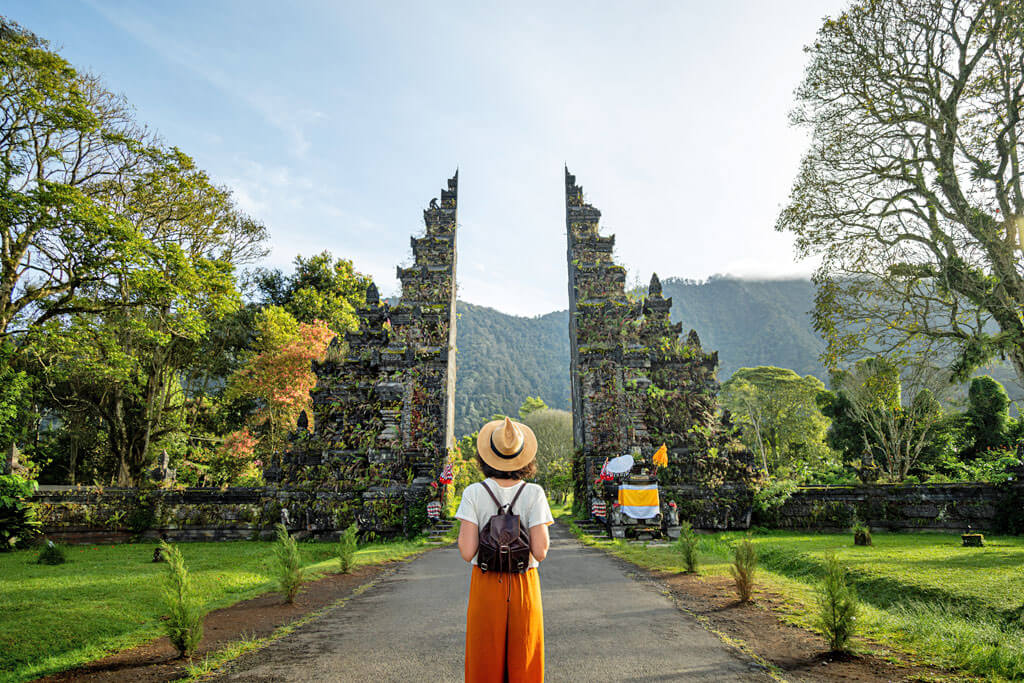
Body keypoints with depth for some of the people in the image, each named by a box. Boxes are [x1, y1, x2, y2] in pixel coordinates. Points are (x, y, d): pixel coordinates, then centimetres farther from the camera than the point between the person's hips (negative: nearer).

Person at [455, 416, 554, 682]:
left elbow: (467, 552, -14)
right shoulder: (534, 494, -9)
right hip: (524, 586, 0)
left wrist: (462, 530, 4)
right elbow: (540, 552, -14)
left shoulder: (474, 493, -9)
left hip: (486, 587, 0)